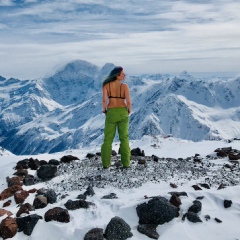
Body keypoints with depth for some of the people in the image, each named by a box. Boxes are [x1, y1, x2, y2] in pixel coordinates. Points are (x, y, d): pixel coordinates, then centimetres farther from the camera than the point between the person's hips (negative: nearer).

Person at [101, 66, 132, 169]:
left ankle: (106, 163, 6)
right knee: (124, 138, 10)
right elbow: (129, 102, -14)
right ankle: (126, 163, 8)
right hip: (122, 113, 0)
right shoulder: (124, 86, -8)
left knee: (108, 139, 9)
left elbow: (104, 100, -15)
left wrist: (104, 110, 4)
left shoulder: (106, 85, -4)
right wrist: (129, 111, 7)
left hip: (111, 113, 1)